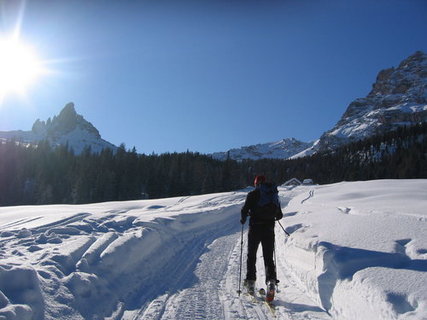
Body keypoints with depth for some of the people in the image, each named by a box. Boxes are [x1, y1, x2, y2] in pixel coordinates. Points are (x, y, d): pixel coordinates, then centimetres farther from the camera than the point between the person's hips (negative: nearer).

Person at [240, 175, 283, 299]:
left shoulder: (253, 194, -3)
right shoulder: (274, 195, 9)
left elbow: (245, 209, -11)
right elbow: (279, 216, 12)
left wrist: (243, 219, 9)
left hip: (255, 228, -3)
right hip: (269, 229, 3)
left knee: (251, 256, 12)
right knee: (269, 257, 8)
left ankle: (250, 281, 12)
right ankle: (271, 280, -10)